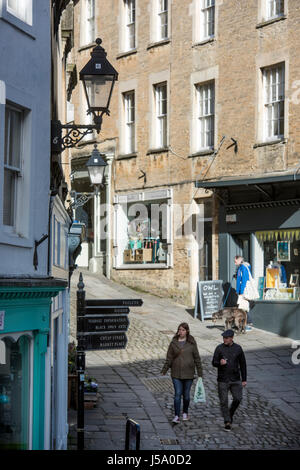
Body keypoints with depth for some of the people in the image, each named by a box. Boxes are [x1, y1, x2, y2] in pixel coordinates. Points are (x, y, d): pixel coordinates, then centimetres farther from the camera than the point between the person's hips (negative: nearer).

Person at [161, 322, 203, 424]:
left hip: (188, 373, 0)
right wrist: (164, 370, -4)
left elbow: (197, 358, 2)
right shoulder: (173, 343, 1)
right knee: (177, 394, -7)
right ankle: (176, 416, -6)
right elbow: (169, 358, 3)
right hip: (176, 374, 0)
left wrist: (200, 373, 1)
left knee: (186, 394, 9)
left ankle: (185, 413, 30)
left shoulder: (191, 343, -1)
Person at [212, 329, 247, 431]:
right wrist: (220, 363, -24)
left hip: (235, 379, 1)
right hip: (223, 380, -1)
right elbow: (214, 363, 0)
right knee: (224, 401, 0)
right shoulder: (219, 348, -2)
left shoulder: (238, 348, 2)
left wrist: (244, 379, 7)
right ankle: (227, 421, 11)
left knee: (238, 398, -8)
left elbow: (243, 364, 9)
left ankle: (230, 413, 19)